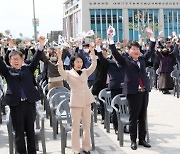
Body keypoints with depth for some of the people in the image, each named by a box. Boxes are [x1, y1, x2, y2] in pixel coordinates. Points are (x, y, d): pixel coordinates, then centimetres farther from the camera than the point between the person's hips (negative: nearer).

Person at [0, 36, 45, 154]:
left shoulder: (28, 69, 11)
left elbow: (36, 59, 4)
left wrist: (41, 45, -7)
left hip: (29, 102, 1)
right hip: (15, 104, -1)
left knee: (30, 130, 10)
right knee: (19, 132, 6)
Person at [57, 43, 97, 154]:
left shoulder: (85, 72, 11)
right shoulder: (69, 74, 1)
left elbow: (94, 65, -2)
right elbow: (61, 70, -18)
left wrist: (92, 52, -13)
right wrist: (59, 58, -31)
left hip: (86, 101, 4)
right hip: (76, 102, -4)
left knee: (87, 125, 9)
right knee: (76, 126, 1)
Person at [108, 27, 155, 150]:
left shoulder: (142, 59, 15)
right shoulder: (125, 61, 2)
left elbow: (150, 51, 19)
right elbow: (115, 53, -6)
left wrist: (152, 36, 15)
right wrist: (111, 39, -12)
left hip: (144, 91, 5)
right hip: (133, 92, -5)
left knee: (143, 117, 11)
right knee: (133, 118, 2)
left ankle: (142, 139, 19)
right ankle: (133, 140, 11)